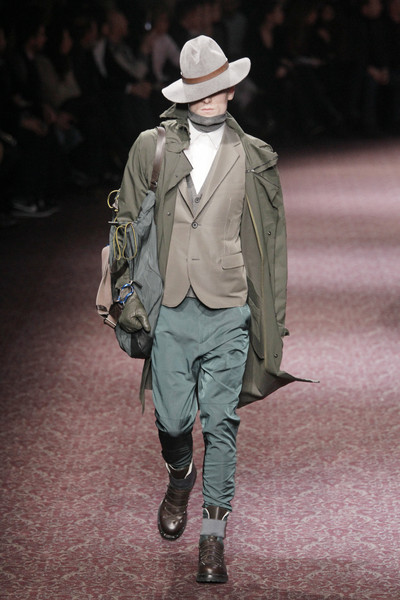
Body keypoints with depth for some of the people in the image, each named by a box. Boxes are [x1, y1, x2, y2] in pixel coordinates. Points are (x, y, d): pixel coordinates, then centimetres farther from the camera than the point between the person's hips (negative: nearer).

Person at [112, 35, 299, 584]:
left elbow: (272, 240, 10)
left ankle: (213, 537, 9)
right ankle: (180, 476, 38)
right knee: (173, 419, 3)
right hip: (169, 311, 1)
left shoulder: (254, 158, 6)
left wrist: (273, 318, 7)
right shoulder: (151, 148, 5)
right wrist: (129, 293, 3)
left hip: (228, 311, 0)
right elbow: (127, 223, 10)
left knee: (221, 423, -1)